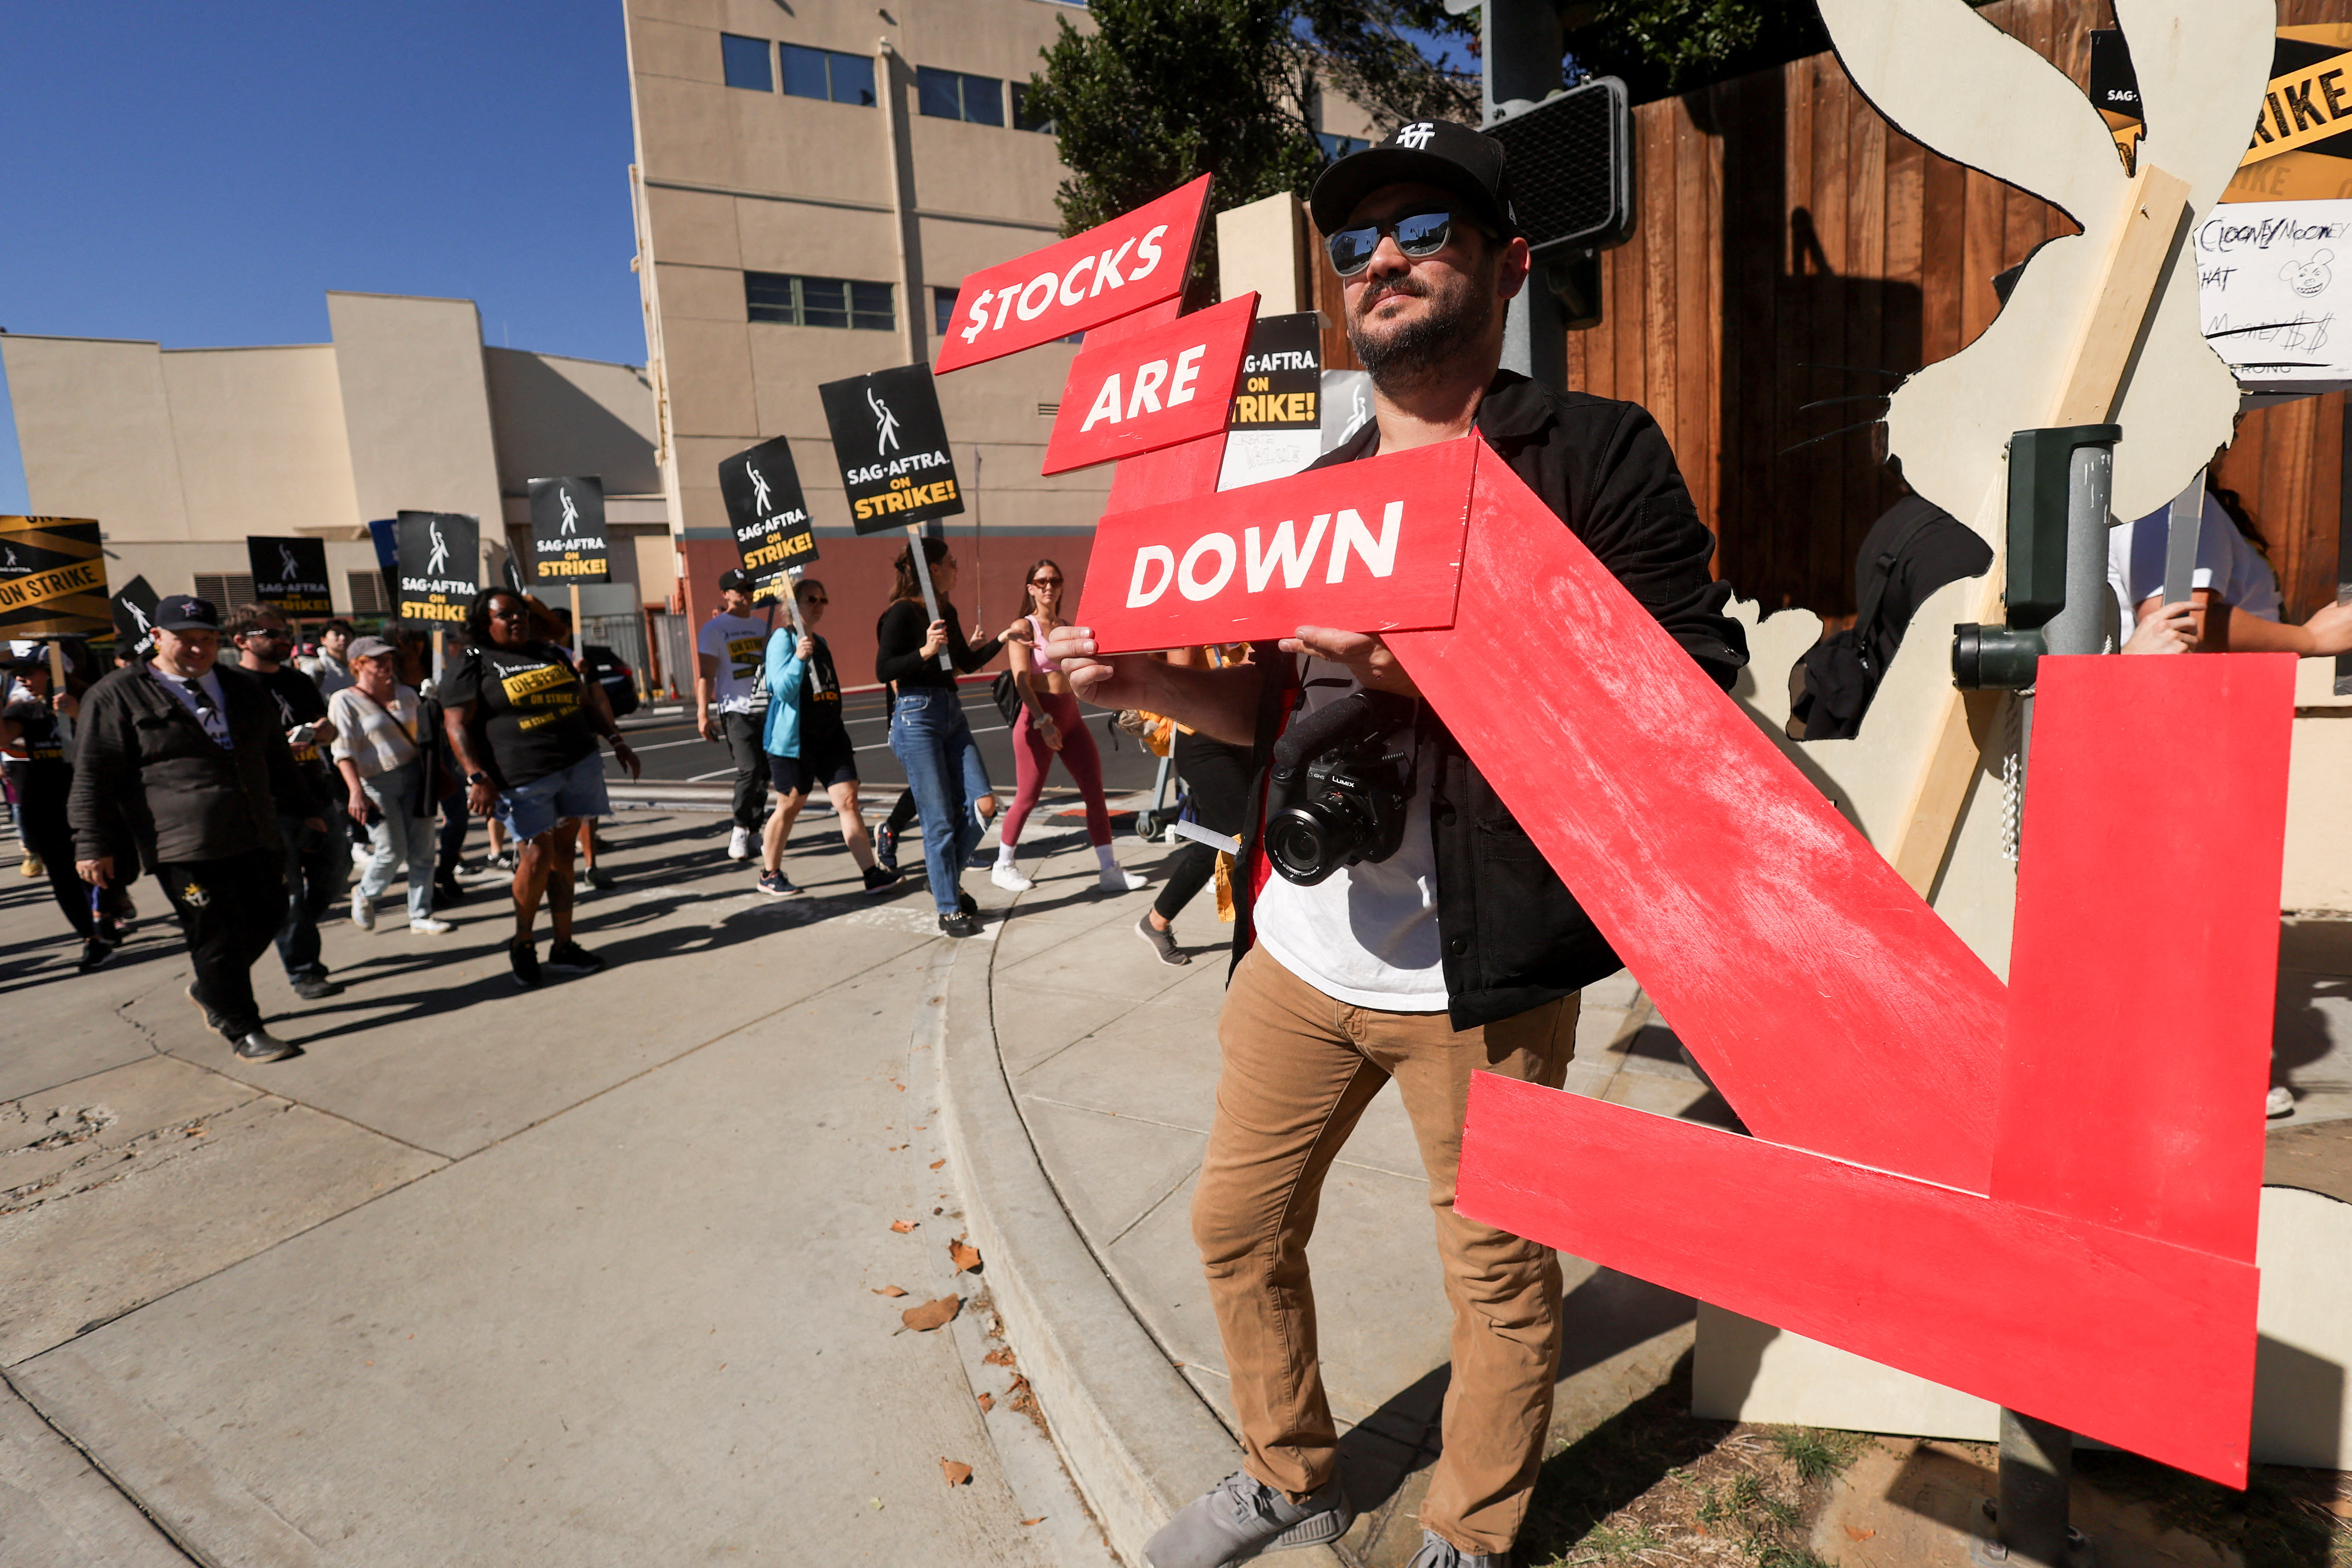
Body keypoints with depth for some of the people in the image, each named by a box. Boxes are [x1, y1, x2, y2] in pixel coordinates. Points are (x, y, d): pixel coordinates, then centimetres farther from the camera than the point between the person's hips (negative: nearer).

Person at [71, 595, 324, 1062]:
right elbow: (92, 775, -2)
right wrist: (93, 844, -5)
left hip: (257, 838, 6)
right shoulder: (117, 697, 0)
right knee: (217, 939, -2)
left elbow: (278, 759, 25)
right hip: (185, 849, -6)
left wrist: (300, 812, 25)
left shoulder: (246, 691, 16)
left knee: (268, 918, 10)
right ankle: (242, 1030, 10)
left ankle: (209, 991, 35)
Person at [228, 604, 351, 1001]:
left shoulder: (299, 681, 17)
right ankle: (302, 972, 7)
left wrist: (324, 730, 3)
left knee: (332, 879, 12)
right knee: (287, 892, -2)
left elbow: (326, 727, 27)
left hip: (320, 797, 7)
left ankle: (299, 942, 34)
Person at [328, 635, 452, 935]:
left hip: (415, 777, 4)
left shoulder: (407, 694, 12)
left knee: (422, 852, 1)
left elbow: (424, 736, 20)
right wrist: (355, 791, -20)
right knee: (392, 852, -7)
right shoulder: (344, 701, -2)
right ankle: (364, 894, 24)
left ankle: (421, 916, 10)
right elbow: (344, 751, -10)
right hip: (376, 784, -4)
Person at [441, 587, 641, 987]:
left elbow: (586, 703, 23)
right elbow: (457, 725, -8)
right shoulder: (471, 666, -1)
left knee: (562, 853, 7)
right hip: (523, 779, -5)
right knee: (538, 856, -7)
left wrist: (616, 740, 15)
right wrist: (477, 778, -17)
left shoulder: (551, 654, 17)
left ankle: (563, 947, 14)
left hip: (577, 767, 5)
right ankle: (523, 943, 16)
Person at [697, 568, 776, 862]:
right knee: (749, 770, -15)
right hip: (735, 710, -5)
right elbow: (705, 674, -5)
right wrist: (702, 713, -13)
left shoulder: (761, 627, 18)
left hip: (767, 708, 5)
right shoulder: (713, 629, 1)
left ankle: (752, 830, 16)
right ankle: (740, 830, -1)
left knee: (764, 772, 4)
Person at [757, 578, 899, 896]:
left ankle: (872, 874, -7)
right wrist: (798, 659, -30)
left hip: (830, 735, 6)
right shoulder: (783, 639, -7)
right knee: (790, 807, 4)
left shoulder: (820, 642, 17)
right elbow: (784, 690, -16)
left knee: (848, 800, -4)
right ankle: (769, 874, 22)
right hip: (795, 737, -6)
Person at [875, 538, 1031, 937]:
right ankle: (949, 909, 9)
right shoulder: (903, 612, -9)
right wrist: (925, 651, -22)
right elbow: (883, 670, -13)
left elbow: (968, 663, 23)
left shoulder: (947, 612, 14)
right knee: (940, 820, -3)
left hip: (952, 713, 8)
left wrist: (1004, 637, 17)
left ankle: (946, 879, 24)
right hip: (917, 716, -8)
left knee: (979, 806, 1)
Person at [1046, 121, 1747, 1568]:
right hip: (1300, 950, 7)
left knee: (1497, 1271, 10)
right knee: (1239, 1228, 18)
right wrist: (1153, 684, 0)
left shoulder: (1596, 454, -6)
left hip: (1479, 963, -6)